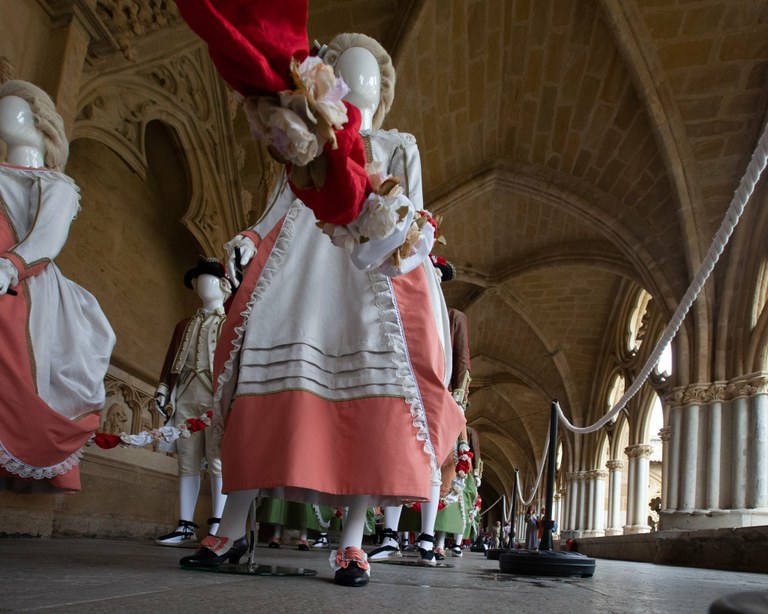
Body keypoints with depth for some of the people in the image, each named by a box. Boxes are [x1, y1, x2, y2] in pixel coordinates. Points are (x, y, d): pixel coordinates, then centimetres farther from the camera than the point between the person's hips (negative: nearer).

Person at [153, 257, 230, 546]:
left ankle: (217, 526, -7)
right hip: (186, 395, 5)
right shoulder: (184, 325, 25)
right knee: (187, 462, 2)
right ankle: (185, 526, 5)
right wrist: (163, 392, 8)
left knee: (217, 461, -8)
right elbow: (171, 361, 21)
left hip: (216, 395, -4)